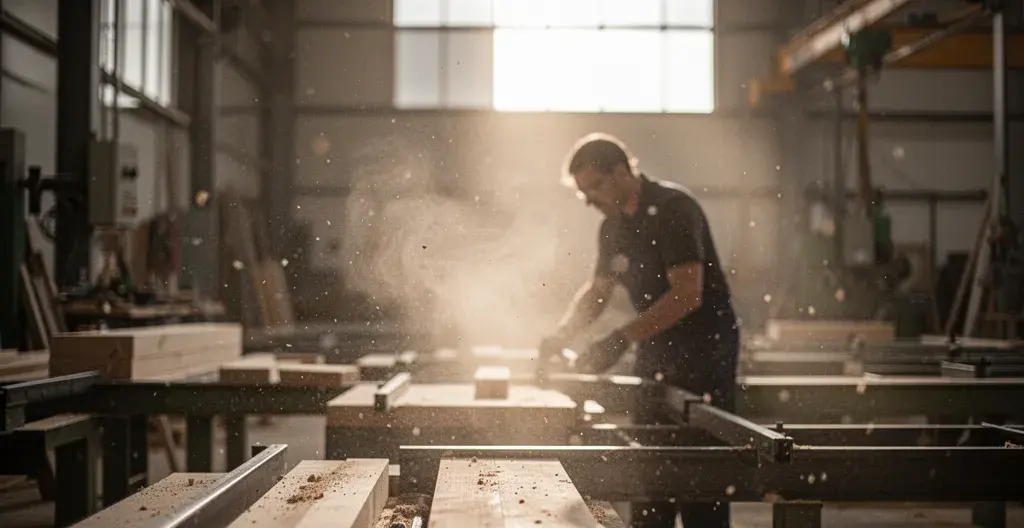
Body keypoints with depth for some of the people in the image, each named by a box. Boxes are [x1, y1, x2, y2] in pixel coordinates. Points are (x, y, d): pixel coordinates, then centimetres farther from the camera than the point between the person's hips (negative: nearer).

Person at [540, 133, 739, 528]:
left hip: (705, 351, -8)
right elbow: (597, 290, 20)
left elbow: (688, 294, -25)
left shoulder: (673, 208, -17)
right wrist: (562, 335, 2)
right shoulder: (613, 227, 9)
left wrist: (621, 340, -27)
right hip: (656, 355, 8)